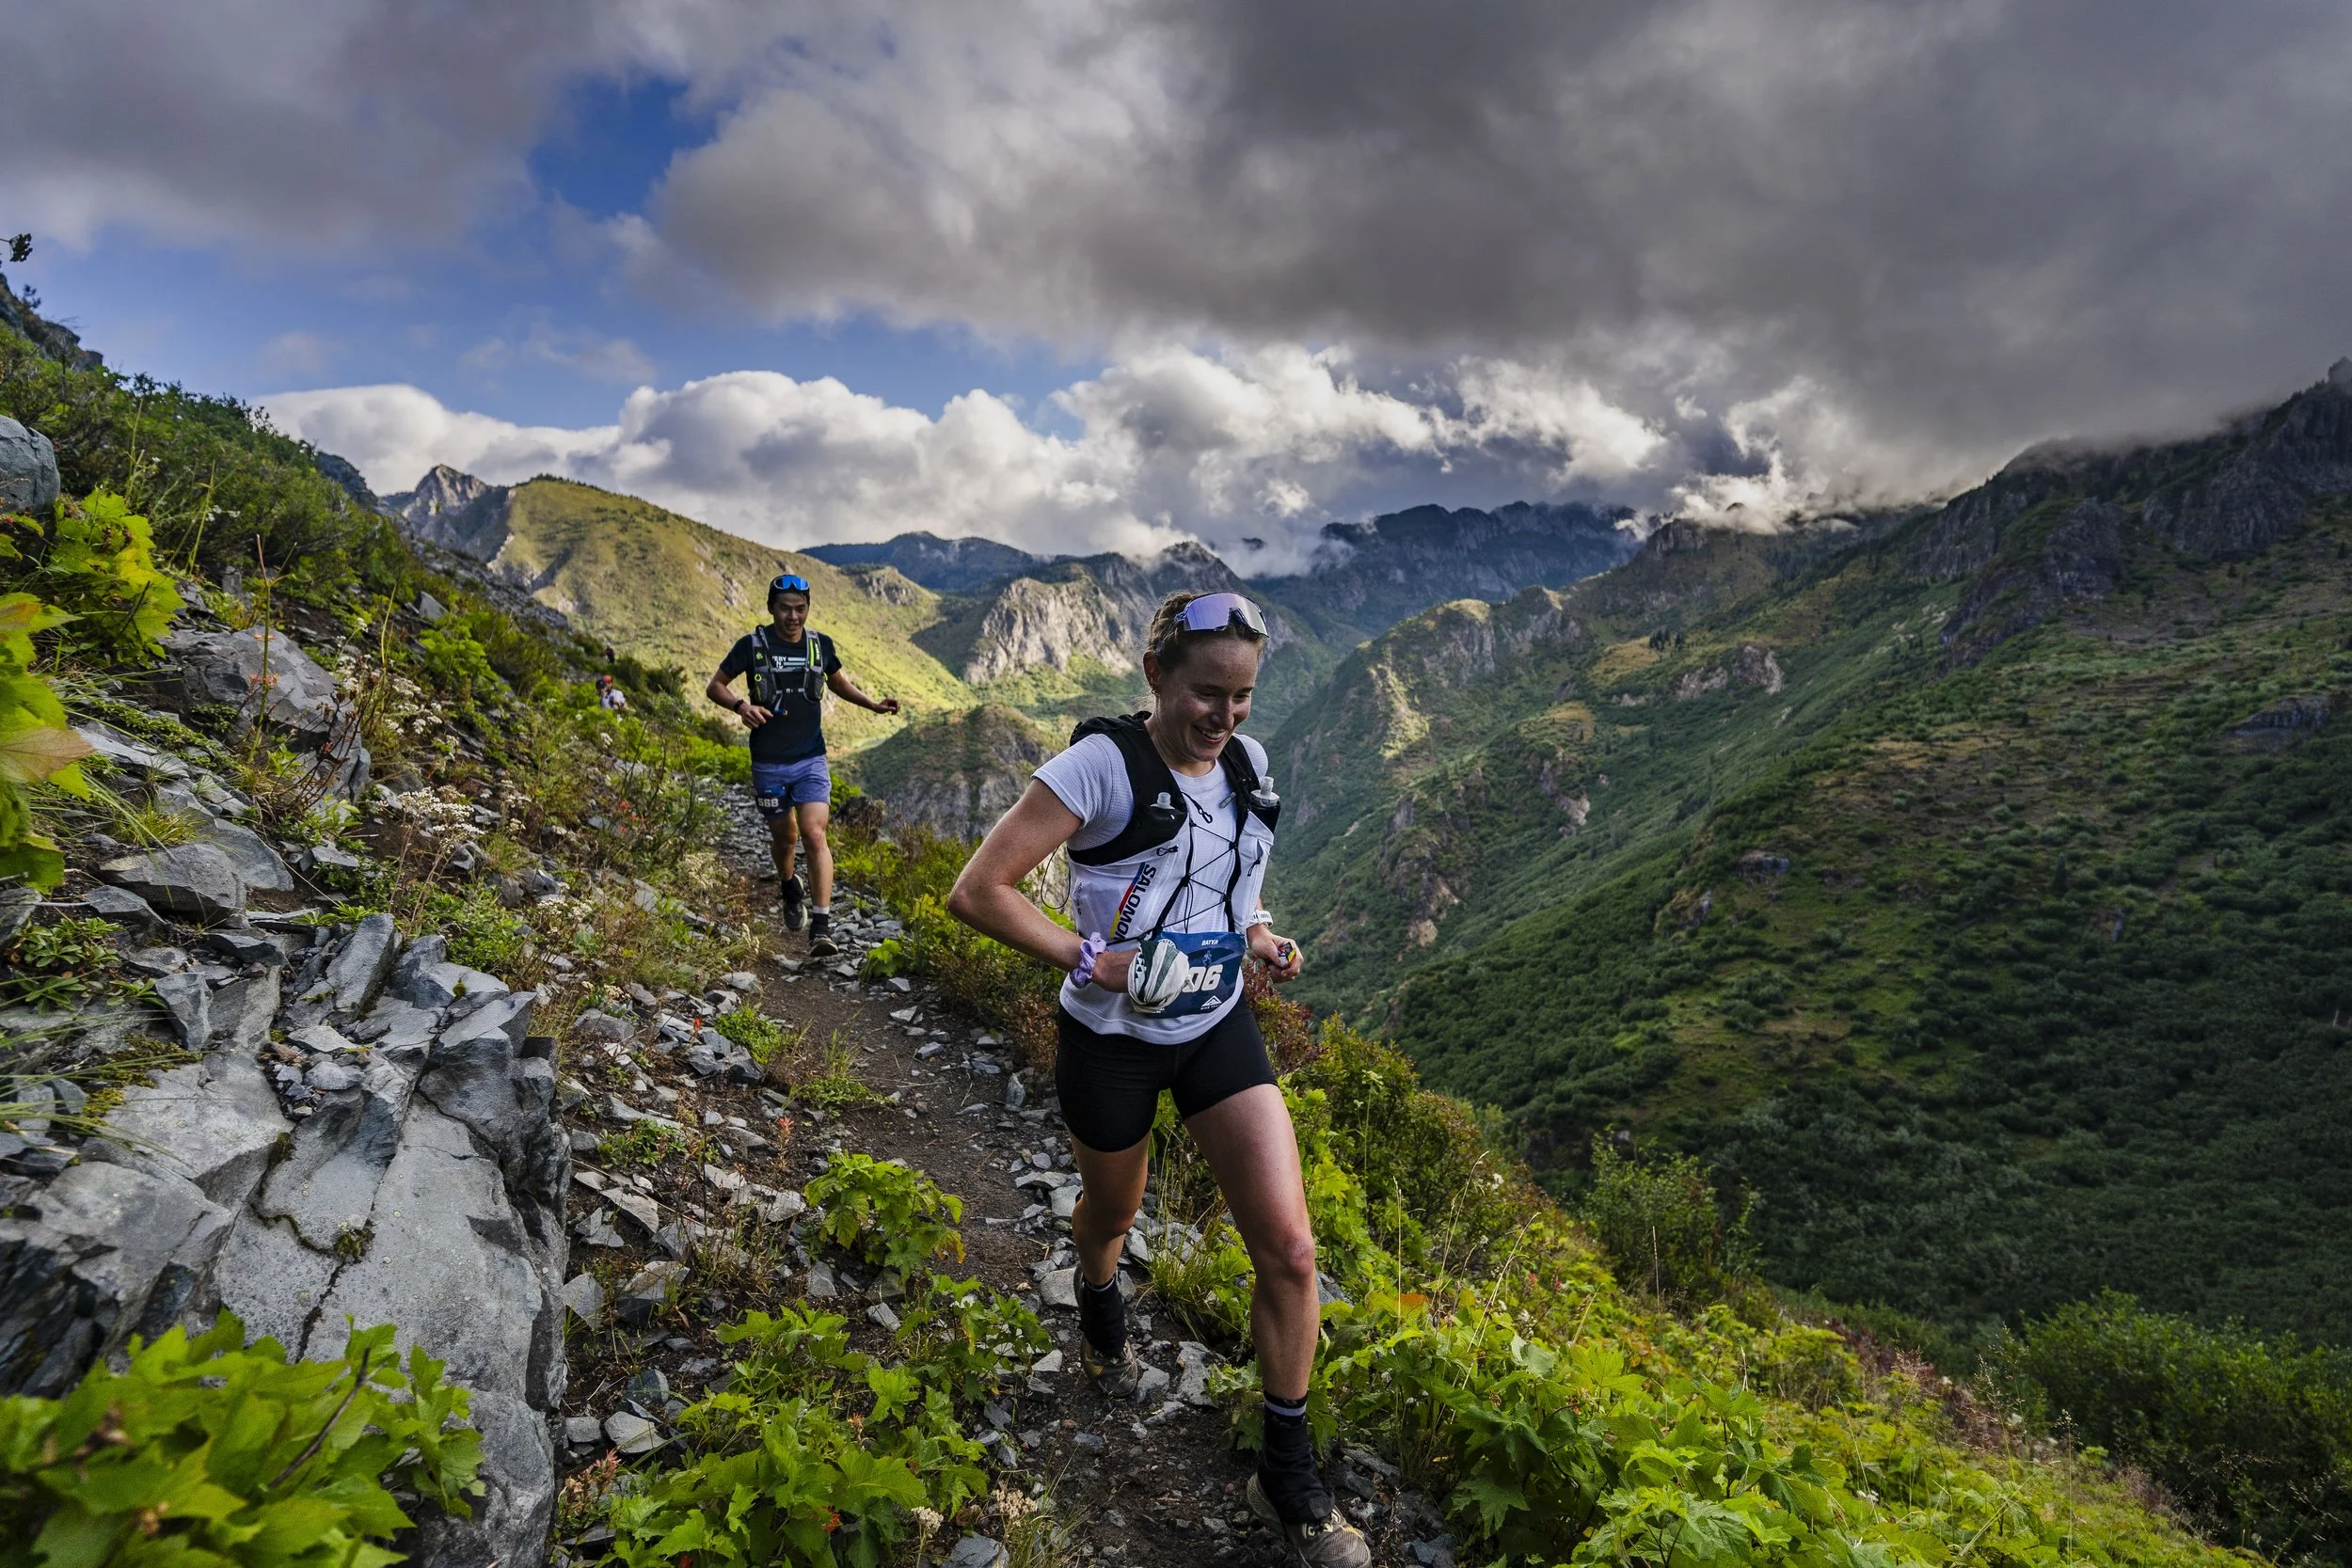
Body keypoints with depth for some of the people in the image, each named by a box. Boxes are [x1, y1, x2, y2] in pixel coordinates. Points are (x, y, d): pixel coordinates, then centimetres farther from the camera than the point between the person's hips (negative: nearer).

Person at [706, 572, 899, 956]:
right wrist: (740, 705, -21)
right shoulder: (752, 646, -7)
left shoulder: (821, 644, 0)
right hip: (768, 763, 0)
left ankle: (821, 927, -18)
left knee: (814, 833, -16)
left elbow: (839, 682, 19)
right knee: (784, 835, 14)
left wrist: (874, 704, 3)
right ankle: (790, 891, 47)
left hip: (811, 759, 0)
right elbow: (714, 686, 0)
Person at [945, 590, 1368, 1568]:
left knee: (1290, 1249, -4)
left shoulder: (1247, 764, -2)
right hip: (1113, 1040, -4)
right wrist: (1093, 960, -28)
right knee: (1112, 1215, 23)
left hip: (1219, 1028, 4)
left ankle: (1288, 1478, 18)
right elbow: (977, 891, -21)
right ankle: (1100, 1308, 62)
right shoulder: (1102, 765, -20)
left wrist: (1261, 937, -1)